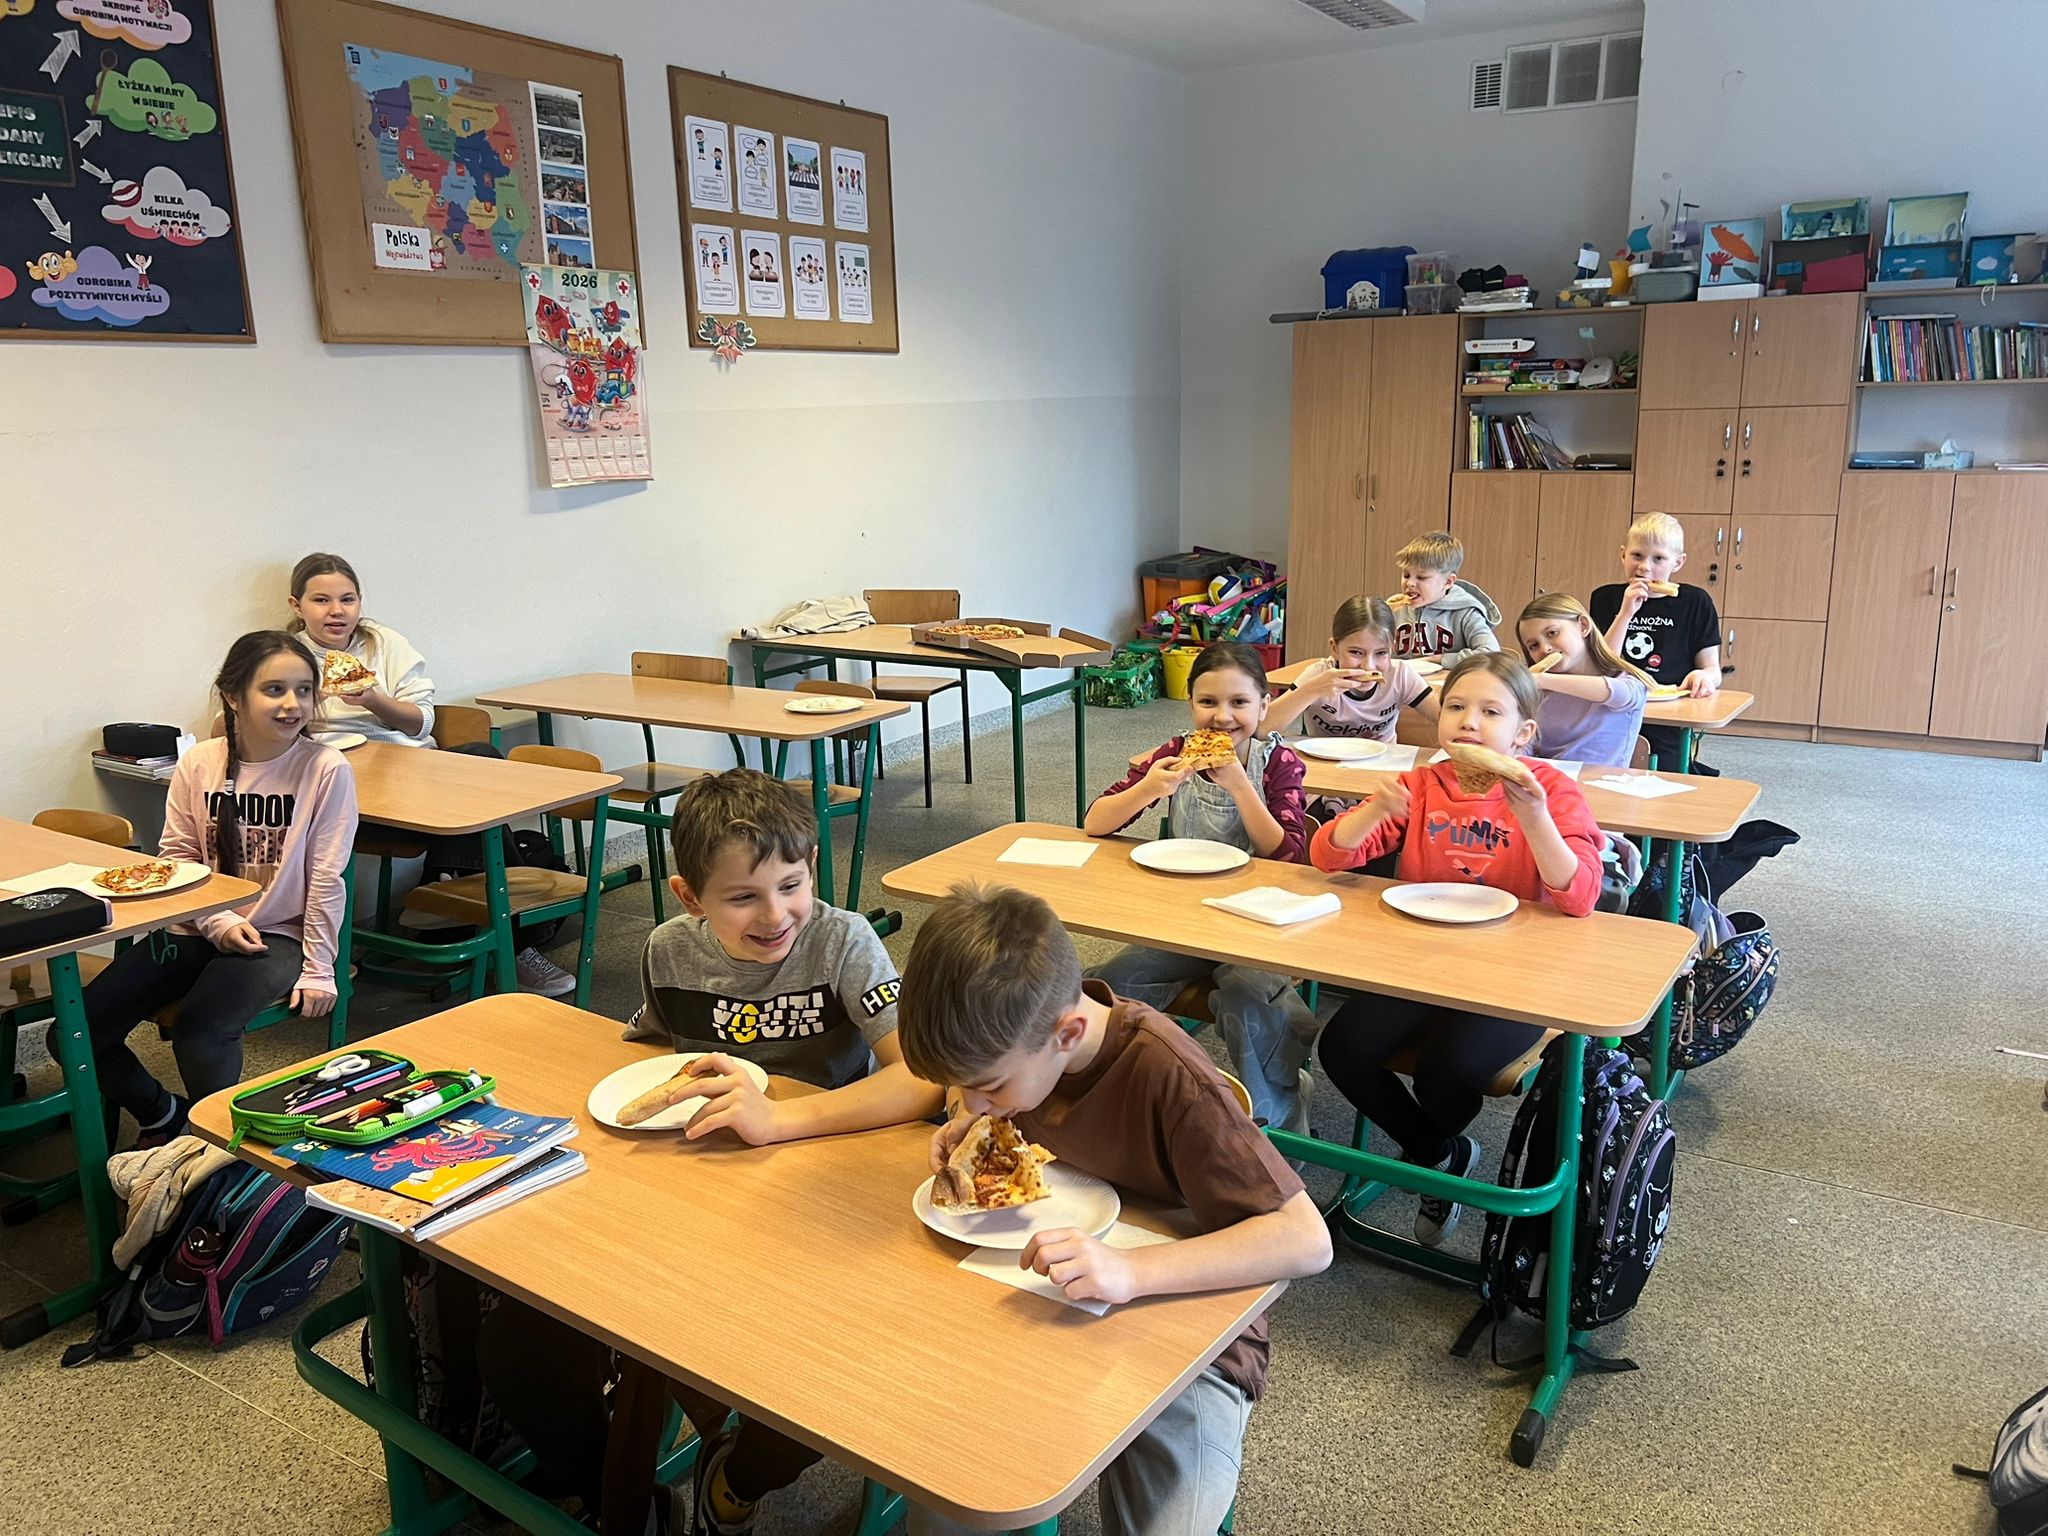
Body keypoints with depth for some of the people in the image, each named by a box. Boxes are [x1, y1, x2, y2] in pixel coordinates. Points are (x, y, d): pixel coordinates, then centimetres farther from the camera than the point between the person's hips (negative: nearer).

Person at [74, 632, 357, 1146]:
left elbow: (326, 879, -10)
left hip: (276, 935, -4)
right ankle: (163, 1113, 20)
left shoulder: (326, 769, -12)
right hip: (195, 929, 4)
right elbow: (177, 858, 4)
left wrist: (318, 969, -9)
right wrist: (219, 924, -11)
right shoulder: (198, 764, -2)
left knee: (200, 1030, -29)